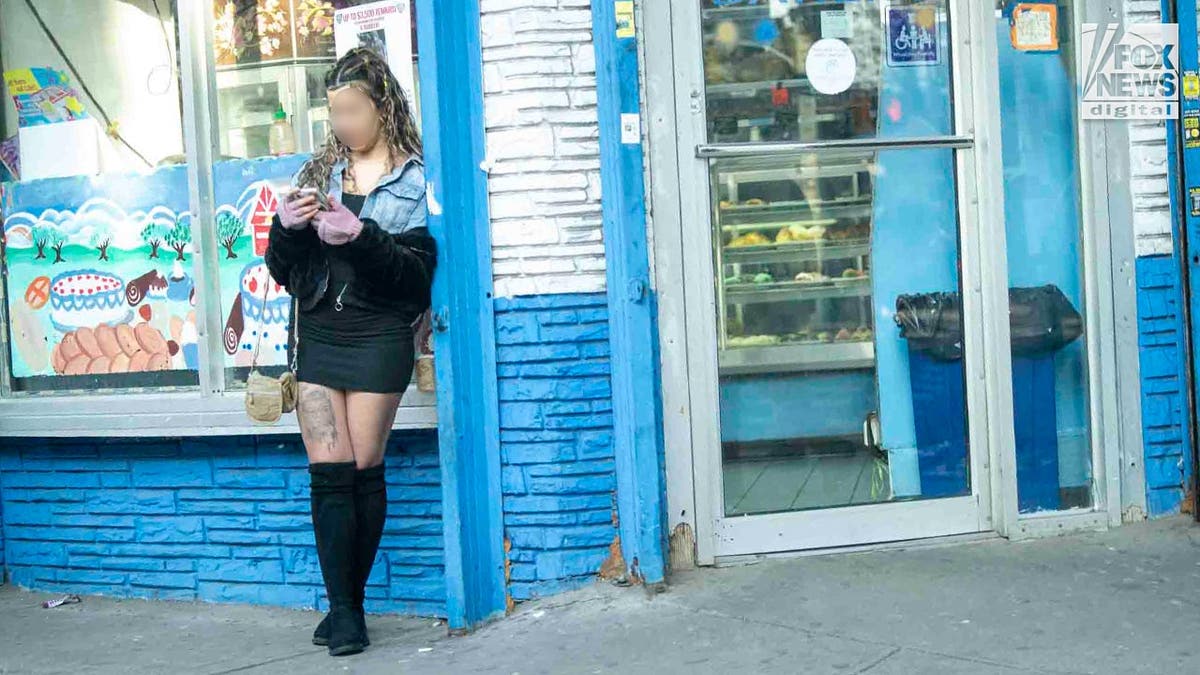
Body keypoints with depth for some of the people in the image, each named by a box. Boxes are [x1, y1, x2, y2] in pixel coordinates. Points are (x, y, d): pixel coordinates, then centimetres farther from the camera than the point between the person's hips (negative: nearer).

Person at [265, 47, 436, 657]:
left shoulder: (414, 178, 1)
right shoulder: (318, 172, 13)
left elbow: (418, 272, -10)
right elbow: (283, 271, 12)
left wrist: (361, 236, -23)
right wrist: (286, 228, -8)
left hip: (378, 338, -3)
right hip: (317, 336, 3)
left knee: (364, 471, 0)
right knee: (328, 474, -3)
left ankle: (351, 603, 13)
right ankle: (342, 609, 3)